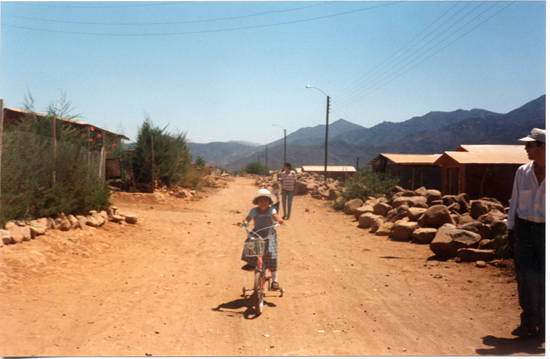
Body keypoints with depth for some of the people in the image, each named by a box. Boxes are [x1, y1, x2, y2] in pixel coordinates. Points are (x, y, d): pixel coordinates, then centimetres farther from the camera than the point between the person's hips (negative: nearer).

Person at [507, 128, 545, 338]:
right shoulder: (522, 172, 4)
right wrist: (511, 231, 9)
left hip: (544, 230, -2)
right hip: (524, 228, 2)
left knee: (544, 278, 5)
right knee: (525, 277, -1)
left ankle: (542, 322, 23)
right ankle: (529, 322, 11)